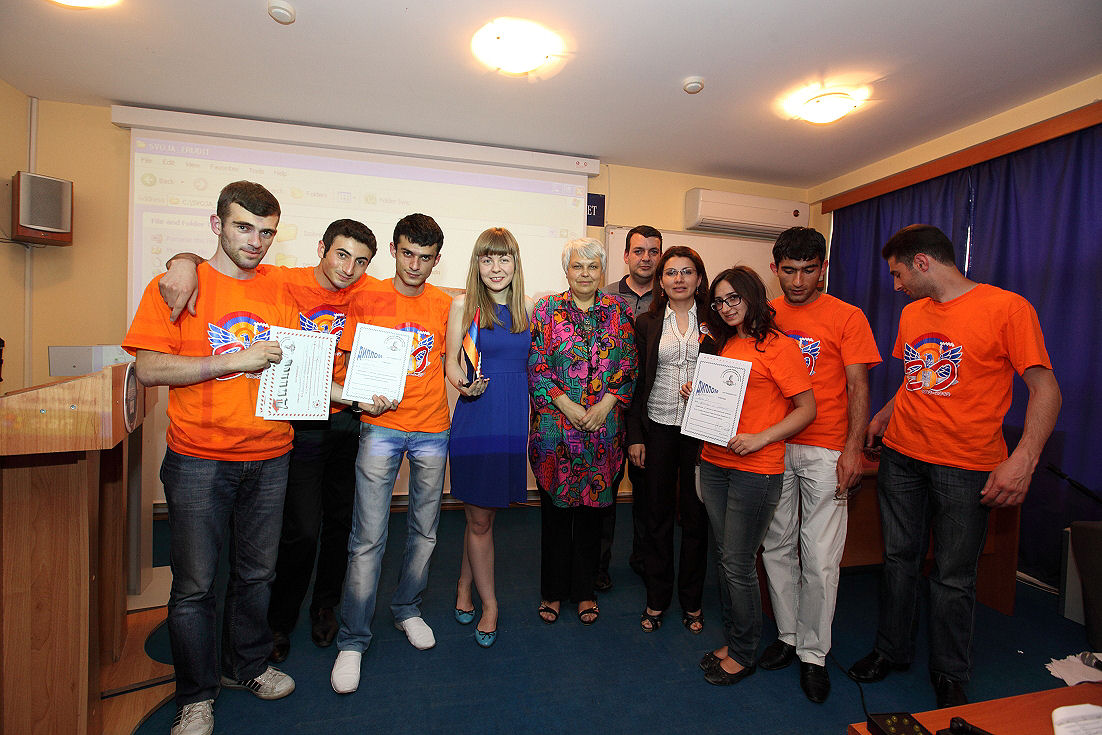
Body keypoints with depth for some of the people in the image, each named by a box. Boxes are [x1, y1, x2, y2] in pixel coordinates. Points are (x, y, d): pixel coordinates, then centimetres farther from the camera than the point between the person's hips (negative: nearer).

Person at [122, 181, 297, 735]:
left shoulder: (278, 292, 7)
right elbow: (147, 369, -10)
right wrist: (233, 360, -19)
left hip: (269, 456, 3)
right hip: (199, 459, -3)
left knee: (256, 573, 16)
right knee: (193, 583, 7)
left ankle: (246, 665, 38)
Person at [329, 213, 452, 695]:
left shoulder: (445, 306, 6)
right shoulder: (367, 300, 1)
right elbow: (349, 360, 2)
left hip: (432, 429, 3)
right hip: (380, 427, -2)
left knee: (425, 531, 13)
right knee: (368, 539, -1)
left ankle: (407, 610, 36)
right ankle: (353, 641, 16)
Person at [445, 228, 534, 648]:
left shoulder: (526, 308, 7)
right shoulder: (464, 304, -2)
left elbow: (531, 364, 12)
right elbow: (450, 360, 1)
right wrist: (463, 385, -19)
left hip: (514, 420, 3)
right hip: (476, 419, -3)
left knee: (484, 513, 13)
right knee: (479, 519, 6)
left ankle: (465, 585, 37)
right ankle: (489, 604, 25)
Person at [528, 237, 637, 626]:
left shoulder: (618, 311, 6)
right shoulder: (547, 309, 1)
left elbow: (629, 367, 4)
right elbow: (535, 367, -4)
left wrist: (604, 405, -9)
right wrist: (567, 406, -13)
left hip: (604, 430, 2)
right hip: (555, 428, -1)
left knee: (592, 508, 12)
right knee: (555, 509, 8)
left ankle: (584, 590, 31)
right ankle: (552, 590, 28)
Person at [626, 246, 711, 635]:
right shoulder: (647, 322, 5)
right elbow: (636, 382, 4)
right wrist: (634, 435, -1)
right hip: (658, 429, 0)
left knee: (695, 515, 8)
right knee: (657, 515, 9)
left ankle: (691, 600, 27)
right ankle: (656, 599, 26)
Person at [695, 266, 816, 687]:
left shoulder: (777, 346, -9)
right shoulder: (727, 345, 13)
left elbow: (807, 408, -10)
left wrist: (760, 439, -19)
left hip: (755, 470, -7)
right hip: (714, 463, 7)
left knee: (738, 564, 2)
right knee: (725, 557, 14)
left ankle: (743, 654, 21)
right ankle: (732, 640, 31)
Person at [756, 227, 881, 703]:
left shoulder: (847, 318, 0)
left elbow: (858, 387, -2)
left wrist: (854, 449, -10)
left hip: (824, 452, -3)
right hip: (771, 448, 3)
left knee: (820, 558, 1)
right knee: (777, 547, 11)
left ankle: (814, 654, 18)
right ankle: (787, 635, 29)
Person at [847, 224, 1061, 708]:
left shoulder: (1006, 307, -9)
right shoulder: (911, 313, 11)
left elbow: (1045, 388, -11)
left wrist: (1023, 460, -21)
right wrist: (883, 417, 15)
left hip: (965, 467, -5)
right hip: (901, 456, 5)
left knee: (953, 575, 6)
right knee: (900, 557, 13)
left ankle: (949, 674, 27)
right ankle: (891, 651, 30)